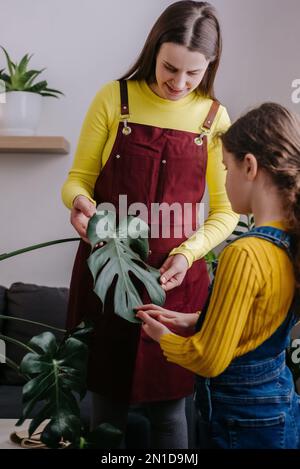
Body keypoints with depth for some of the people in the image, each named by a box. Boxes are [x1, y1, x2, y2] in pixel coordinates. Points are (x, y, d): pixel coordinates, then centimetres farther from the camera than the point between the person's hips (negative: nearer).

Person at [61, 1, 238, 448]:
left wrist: (187, 252, -13)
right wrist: (80, 202, -20)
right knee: (107, 397, 11)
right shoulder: (113, 98, -2)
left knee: (168, 402, 9)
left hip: (176, 277, 1)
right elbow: (78, 178, 3)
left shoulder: (214, 117, 1)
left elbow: (225, 210, 3)